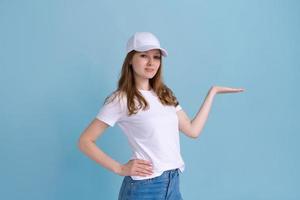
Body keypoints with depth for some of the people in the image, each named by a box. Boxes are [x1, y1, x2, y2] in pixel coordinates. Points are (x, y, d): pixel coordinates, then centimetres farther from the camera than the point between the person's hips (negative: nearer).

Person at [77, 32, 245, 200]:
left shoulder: (165, 94, 11)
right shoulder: (121, 99, -8)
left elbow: (193, 130, 9)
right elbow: (85, 142, -8)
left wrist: (212, 92, 13)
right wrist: (119, 168, -13)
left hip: (173, 183, 6)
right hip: (143, 186, -6)